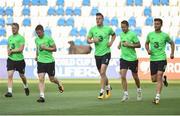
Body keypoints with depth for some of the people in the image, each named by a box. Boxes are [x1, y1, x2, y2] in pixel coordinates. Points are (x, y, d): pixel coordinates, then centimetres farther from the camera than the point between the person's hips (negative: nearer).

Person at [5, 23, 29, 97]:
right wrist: (8, 50, 0)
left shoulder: (21, 38, -10)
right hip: (11, 59, 4)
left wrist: (12, 51, -15)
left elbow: (21, 49, -19)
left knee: (22, 76, 13)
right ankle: (9, 91, -14)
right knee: (9, 75, -12)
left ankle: (26, 87, 41)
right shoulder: (10, 37, 8)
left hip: (19, 59, -4)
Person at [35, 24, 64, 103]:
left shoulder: (48, 39, -11)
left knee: (52, 79, 9)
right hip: (40, 61, 3)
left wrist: (45, 48, -20)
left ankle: (59, 84, 44)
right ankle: (42, 96, -14)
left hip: (50, 61, -3)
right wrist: (37, 56, 10)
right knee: (41, 78, -11)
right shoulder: (36, 40, 5)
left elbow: (54, 49, -7)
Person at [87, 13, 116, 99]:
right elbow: (88, 40, 6)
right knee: (102, 74, 12)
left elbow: (113, 35, 18)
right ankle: (108, 87, 37)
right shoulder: (92, 29, 2)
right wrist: (93, 40, -15)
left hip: (106, 53, -3)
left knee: (102, 72, -17)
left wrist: (111, 42, 2)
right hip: (97, 54, 3)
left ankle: (102, 92, -15)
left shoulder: (108, 29, -1)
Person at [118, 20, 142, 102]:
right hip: (123, 58, 4)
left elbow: (139, 45, -10)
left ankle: (139, 90, 36)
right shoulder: (121, 34, 5)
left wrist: (129, 45, -21)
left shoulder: (132, 34, -12)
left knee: (135, 77, 10)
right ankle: (125, 94, -5)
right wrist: (119, 45, 5)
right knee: (123, 76, -11)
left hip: (132, 58, -4)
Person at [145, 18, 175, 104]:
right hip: (153, 59, 3)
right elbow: (147, 43, 20)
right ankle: (163, 79, 41)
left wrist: (172, 53, 5)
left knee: (159, 77, -16)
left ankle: (157, 97, -15)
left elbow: (172, 43, 15)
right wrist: (148, 50, 0)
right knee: (153, 79, 6)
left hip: (162, 59, -3)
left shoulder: (165, 35, -3)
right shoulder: (150, 35, 3)